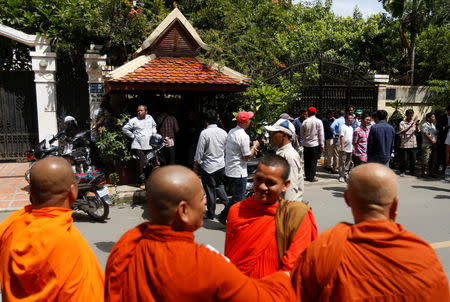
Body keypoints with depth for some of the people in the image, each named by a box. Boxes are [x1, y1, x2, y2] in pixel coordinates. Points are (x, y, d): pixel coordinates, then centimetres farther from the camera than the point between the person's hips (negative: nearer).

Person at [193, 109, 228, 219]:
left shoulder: (204, 133, -16)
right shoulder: (223, 132, 0)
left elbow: (199, 152, -14)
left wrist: (195, 166, -2)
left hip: (208, 166, -5)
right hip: (221, 165, 5)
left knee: (210, 190, 7)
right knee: (219, 185, 25)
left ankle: (211, 213, 20)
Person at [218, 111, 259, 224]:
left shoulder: (231, 132, 6)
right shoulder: (244, 136, -21)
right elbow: (246, 157, -18)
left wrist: (250, 150, 15)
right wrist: (254, 146, -1)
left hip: (229, 171, 9)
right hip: (239, 172, -9)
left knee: (235, 197, 22)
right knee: (239, 199, 5)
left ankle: (223, 216, 26)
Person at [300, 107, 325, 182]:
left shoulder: (305, 122, -2)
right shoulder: (318, 122, -7)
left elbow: (301, 133, 8)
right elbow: (321, 134, -5)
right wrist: (322, 145, -1)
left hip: (306, 144, 2)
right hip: (315, 144, -2)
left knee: (307, 161, 10)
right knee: (313, 161, 3)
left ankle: (307, 176, 16)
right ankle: (312, 177, 4)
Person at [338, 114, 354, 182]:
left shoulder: (351, 128, 15)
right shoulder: (343, 127, -7)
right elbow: (341, 137, -13)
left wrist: (353, 147, 18)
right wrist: (342, 147, -18)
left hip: (350, 149, 7)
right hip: (344, 149, -7)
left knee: (348, 164, 11)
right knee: (342, 163, -3)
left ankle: (346, 175, 20)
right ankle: (341, 176, 3)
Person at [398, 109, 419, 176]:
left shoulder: (413, 122, 12)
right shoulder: (402, 123, -1)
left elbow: (416, 133, 7)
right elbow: (402, 132, -15)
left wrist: (416, 126, -10)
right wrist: (410, 126, -23)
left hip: (413, 144, 4)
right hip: (404, 144, -4)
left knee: (413, 159, 7)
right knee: (403, 159, 0)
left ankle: (412, 171, 19)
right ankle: (402, 172, 12)